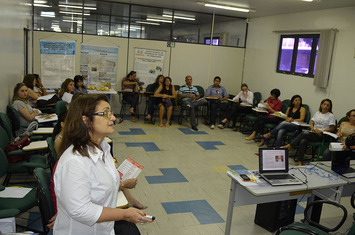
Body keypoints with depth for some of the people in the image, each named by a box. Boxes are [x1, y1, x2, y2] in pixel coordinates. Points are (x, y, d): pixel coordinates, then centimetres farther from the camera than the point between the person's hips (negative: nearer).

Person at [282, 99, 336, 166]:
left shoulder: (331, 116, 6)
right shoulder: (317, 113, 22)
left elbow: (331, 129, 1)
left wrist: (321, 131, -11)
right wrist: (312, 128, -2)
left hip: (321, 135, -4)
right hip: (313, 133, 4)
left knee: (303, 134, -31)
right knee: (303, 141, -31)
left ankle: (289, 146, -27)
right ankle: (300, 162, -36)